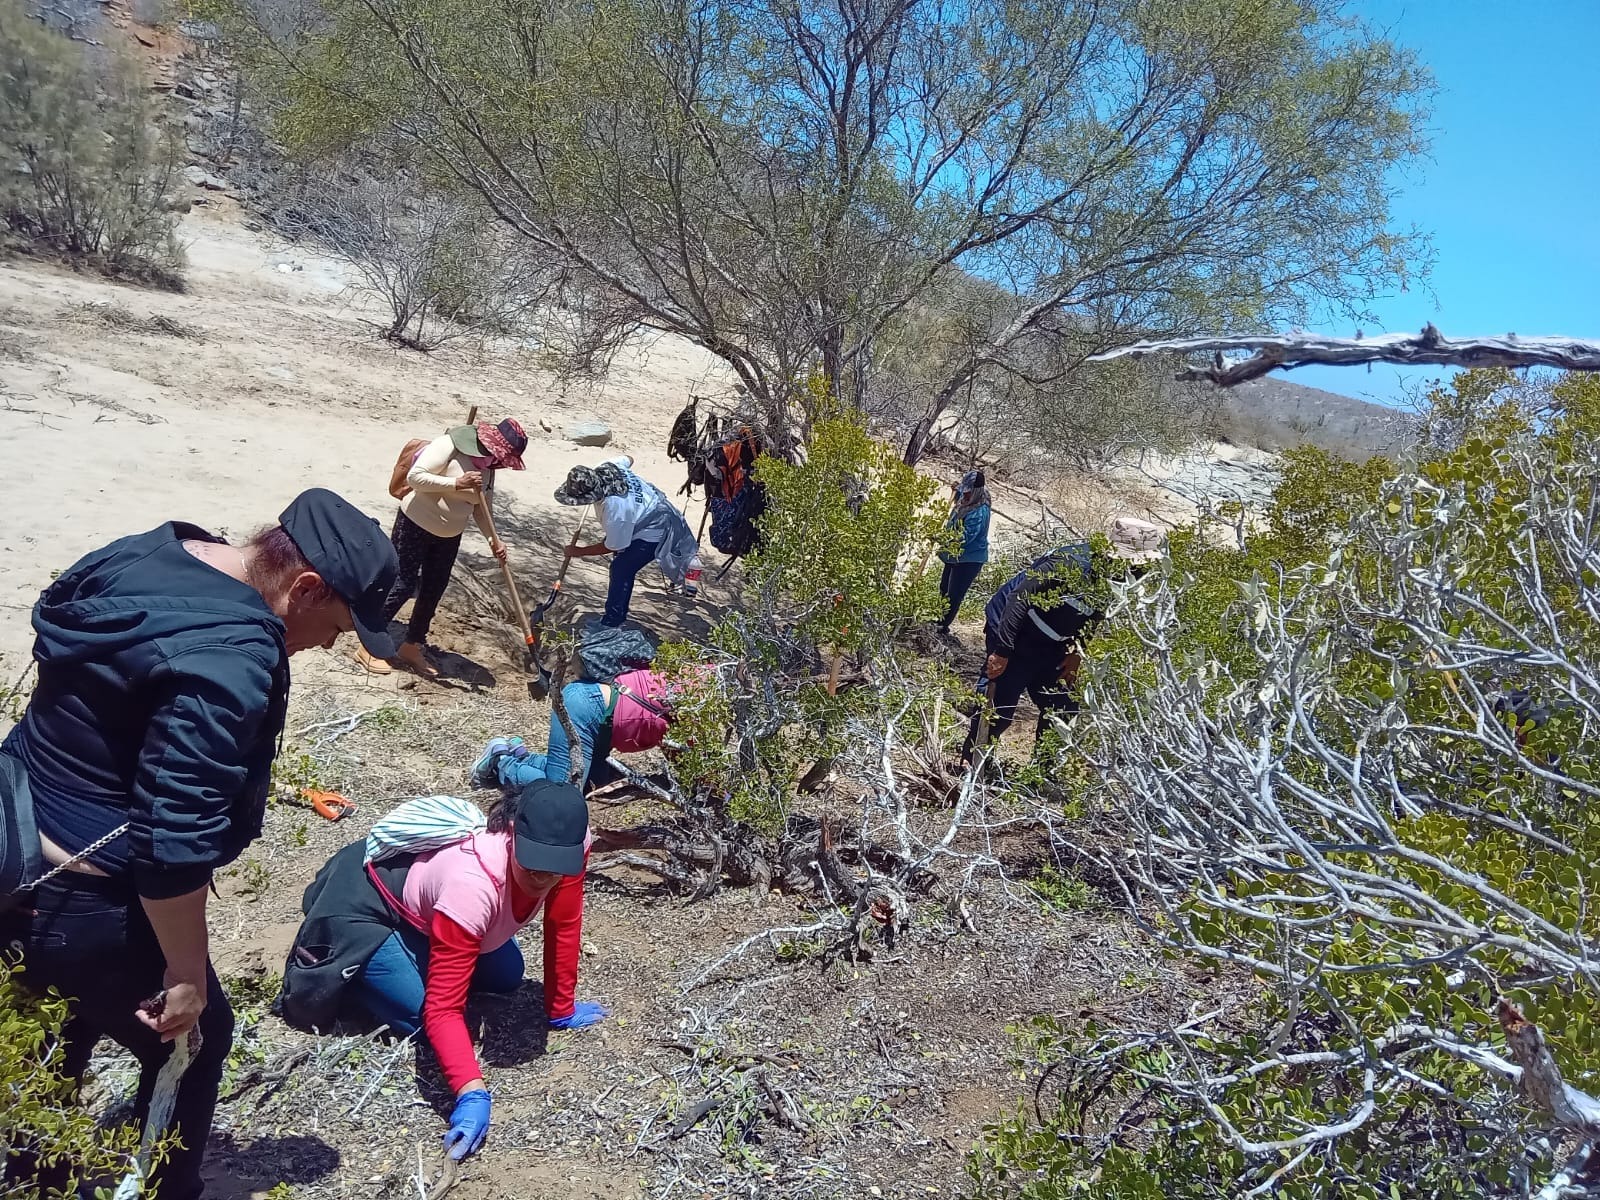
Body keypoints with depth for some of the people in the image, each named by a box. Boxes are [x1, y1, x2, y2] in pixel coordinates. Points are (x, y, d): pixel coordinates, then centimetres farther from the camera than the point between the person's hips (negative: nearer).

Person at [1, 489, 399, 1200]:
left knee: (60, 1037, 30)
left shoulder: (149, 553, -1)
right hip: (83, 905, -9)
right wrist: (186, 973, -17)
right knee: (193, 1038, 15)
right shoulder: (230, 658, -30)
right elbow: (176, 839, -31)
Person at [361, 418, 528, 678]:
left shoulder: (488, 468, 4)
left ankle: (412, 646, 26)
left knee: (433, 592, 10)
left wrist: (493, 539, -8)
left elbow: (481, 510, 7)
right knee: (401, 587, -5)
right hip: (416, 525, -7)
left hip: (449, 537, 7)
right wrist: (456, 483, -34)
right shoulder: (449, 445, -19)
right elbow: (414, 476, -26)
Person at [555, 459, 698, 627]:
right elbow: (628, 459, 7)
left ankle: (611, 623, 0)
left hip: (653, 530, -10)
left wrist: (579, 552, -10)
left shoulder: (615, 509, -40)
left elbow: (612, 547, -23)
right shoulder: (606, 467, -19)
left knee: (621, 570, -12)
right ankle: (619, 615, 33)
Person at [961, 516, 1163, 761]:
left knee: (1064, 709, 10)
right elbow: (1019, 599, -29)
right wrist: (1002, 651, -27)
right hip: (1013, 634, -8)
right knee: (997, 708, -7)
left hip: (1051, 645, 8)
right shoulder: (1075, 564, -31)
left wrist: (1077, 653, 1)